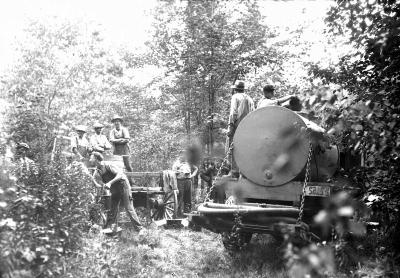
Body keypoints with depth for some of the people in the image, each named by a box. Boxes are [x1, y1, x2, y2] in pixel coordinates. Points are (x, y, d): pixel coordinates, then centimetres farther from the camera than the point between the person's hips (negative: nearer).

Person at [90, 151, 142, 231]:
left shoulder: (107, 165, -19)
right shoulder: (97, 171, 3)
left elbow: (120, 174, -26)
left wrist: (110, 183, -34)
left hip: (123, 185, -7)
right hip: (114, 190, 7)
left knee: (128, 208, -9)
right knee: (112, 210, 7)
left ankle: (139, 229, -5)